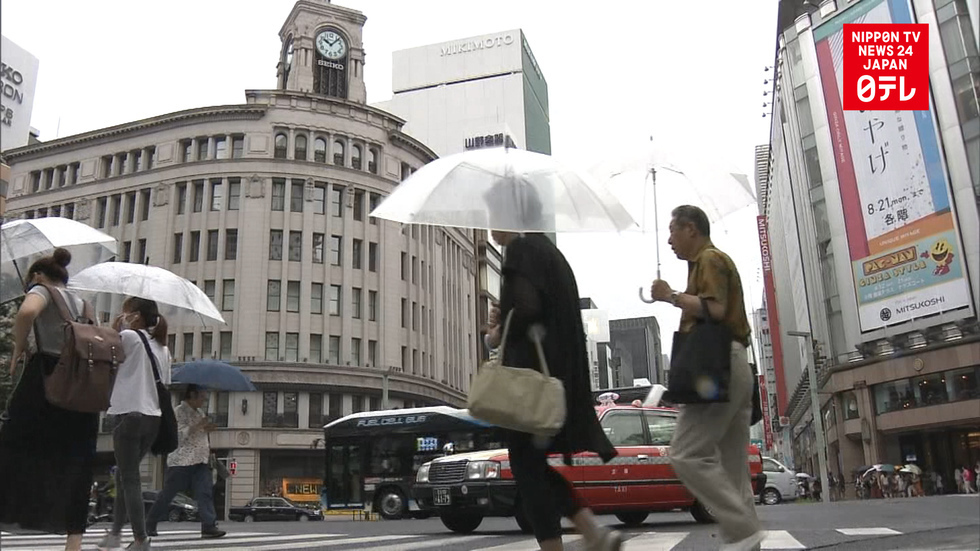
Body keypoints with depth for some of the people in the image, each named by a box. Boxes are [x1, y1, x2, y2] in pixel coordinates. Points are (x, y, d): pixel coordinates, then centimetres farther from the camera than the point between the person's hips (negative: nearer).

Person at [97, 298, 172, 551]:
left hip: (130, 415, -7)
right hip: (153, 417, 7)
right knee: (126, 475, 18)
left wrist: (114, 329, 6)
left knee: (129, 478, -2)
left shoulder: (129, 336, -8)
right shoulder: (162, 347, 14)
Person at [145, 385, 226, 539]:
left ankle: (209, 526, -14)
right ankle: (150, 525, 21)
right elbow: (179, 435, -17)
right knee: (167, 494, 4)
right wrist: (198, 426, -22)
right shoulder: (179, 411, -7)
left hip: (200, 460, 6)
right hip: (181, 460, -6)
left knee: (205, 493, -8)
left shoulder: (199, 413, 17)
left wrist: (206, 429, 8)